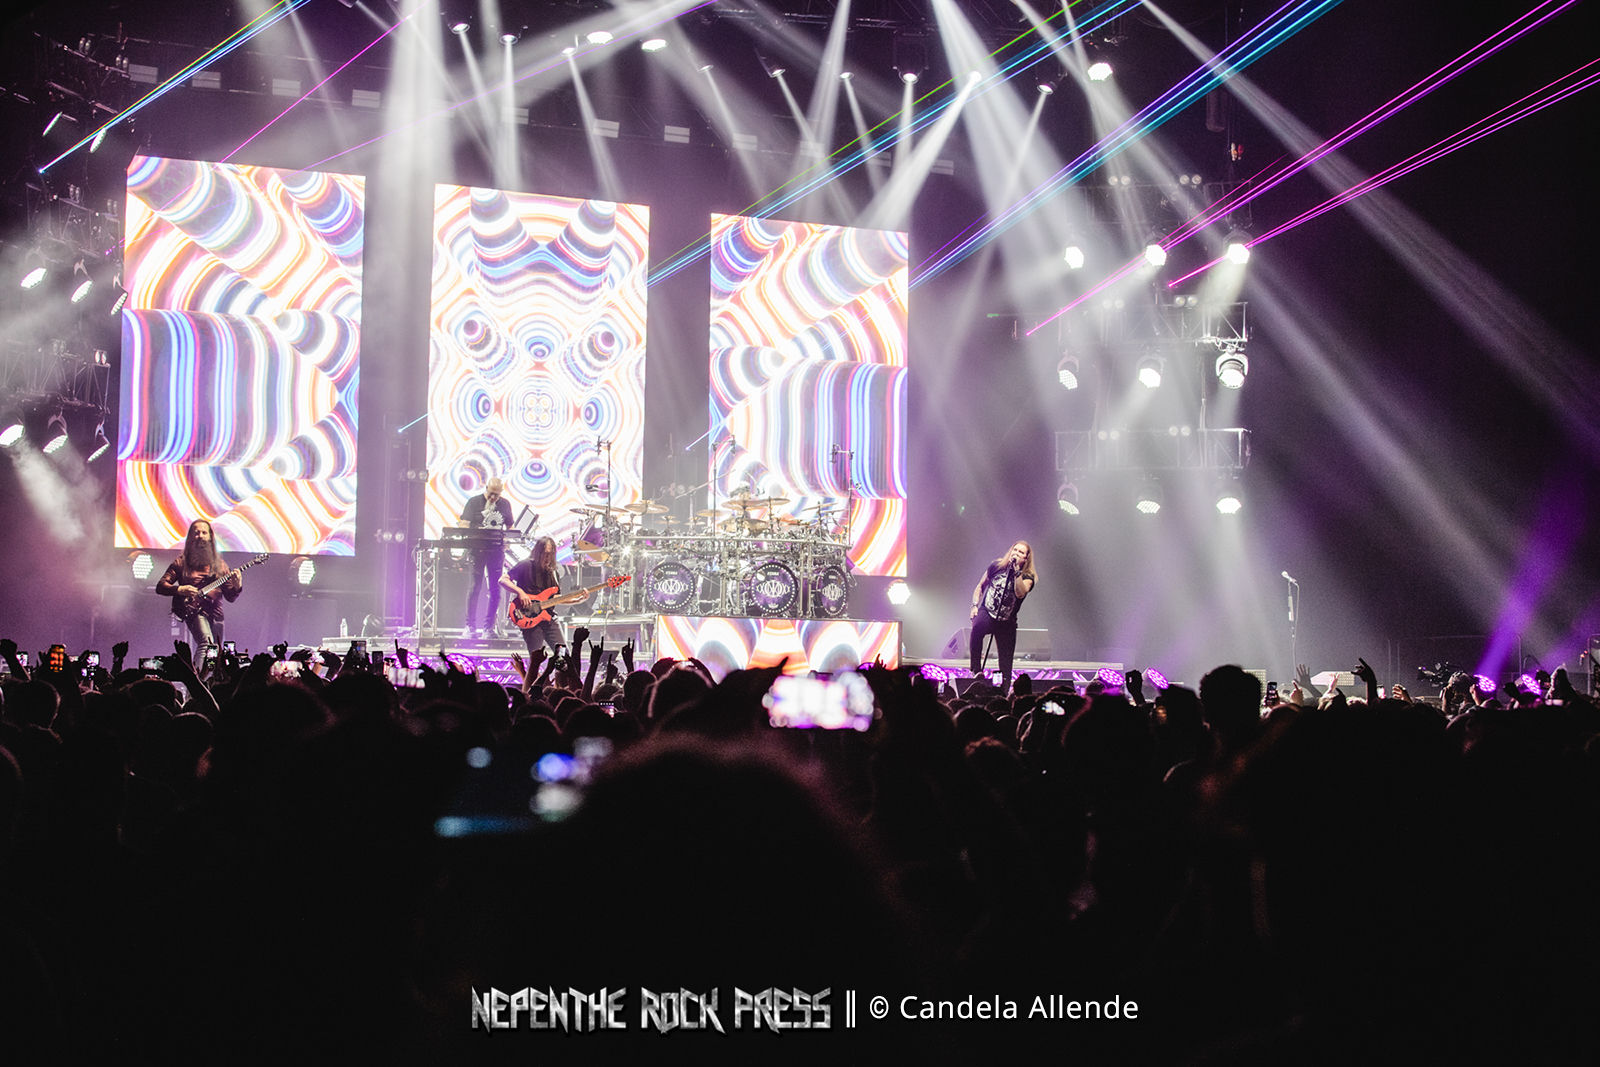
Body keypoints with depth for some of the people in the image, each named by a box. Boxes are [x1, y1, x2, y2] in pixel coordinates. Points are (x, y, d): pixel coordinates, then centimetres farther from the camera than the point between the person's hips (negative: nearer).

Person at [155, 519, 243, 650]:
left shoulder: (219, 564, 16)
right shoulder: (182, 562, 10)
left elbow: (230, 597, 14)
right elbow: (160, 587, 6)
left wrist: (237, 587, -9)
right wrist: (179, 589, -13)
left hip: (216, 614, 4)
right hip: (194, 613, -4)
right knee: (207, 643, -30)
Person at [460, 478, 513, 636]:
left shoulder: (505, 504, 10)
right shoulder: (474, 502, 2)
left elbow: (509, 527, 18)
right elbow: (465, 525, -3)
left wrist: (506, 543, 2)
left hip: (497, 550, 3)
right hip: (477, 550, -2)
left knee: (495, 590, 2)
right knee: (474, 587, -2)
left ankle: (489, 626, 9)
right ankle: (469, 626, 4)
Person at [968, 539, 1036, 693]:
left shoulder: (1028, 576, -3)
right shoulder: (997, 566, 2)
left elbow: (1020, 593, -25)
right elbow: (981, 585, 15)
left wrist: (1017, 570, -28)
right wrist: (975, 605, 2)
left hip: (1007, 621, 1)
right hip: (986, 612, -1)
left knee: (1006, 662, 1)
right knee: (977, 628, -37)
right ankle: (976, 671, -31)